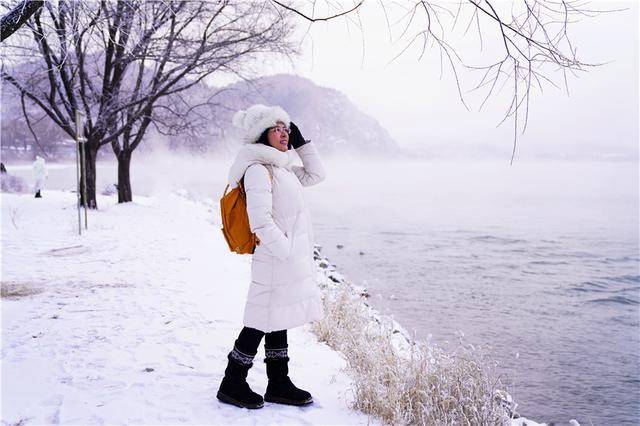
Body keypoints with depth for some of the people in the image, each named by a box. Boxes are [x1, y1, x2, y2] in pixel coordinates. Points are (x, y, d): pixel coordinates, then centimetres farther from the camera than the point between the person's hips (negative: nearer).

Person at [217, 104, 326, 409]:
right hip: (276, 261, -9)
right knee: (263, 322, -1)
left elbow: (316, 175, 23)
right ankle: (232, 385, 13)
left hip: (291, 257, 9)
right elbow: (261, 222, -23)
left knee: (278, 321, 15)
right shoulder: (258, 169, -16)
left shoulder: (281, 167, 14)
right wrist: (287, 252, -19)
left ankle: (278, 385, 25)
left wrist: (302, 143, 14)